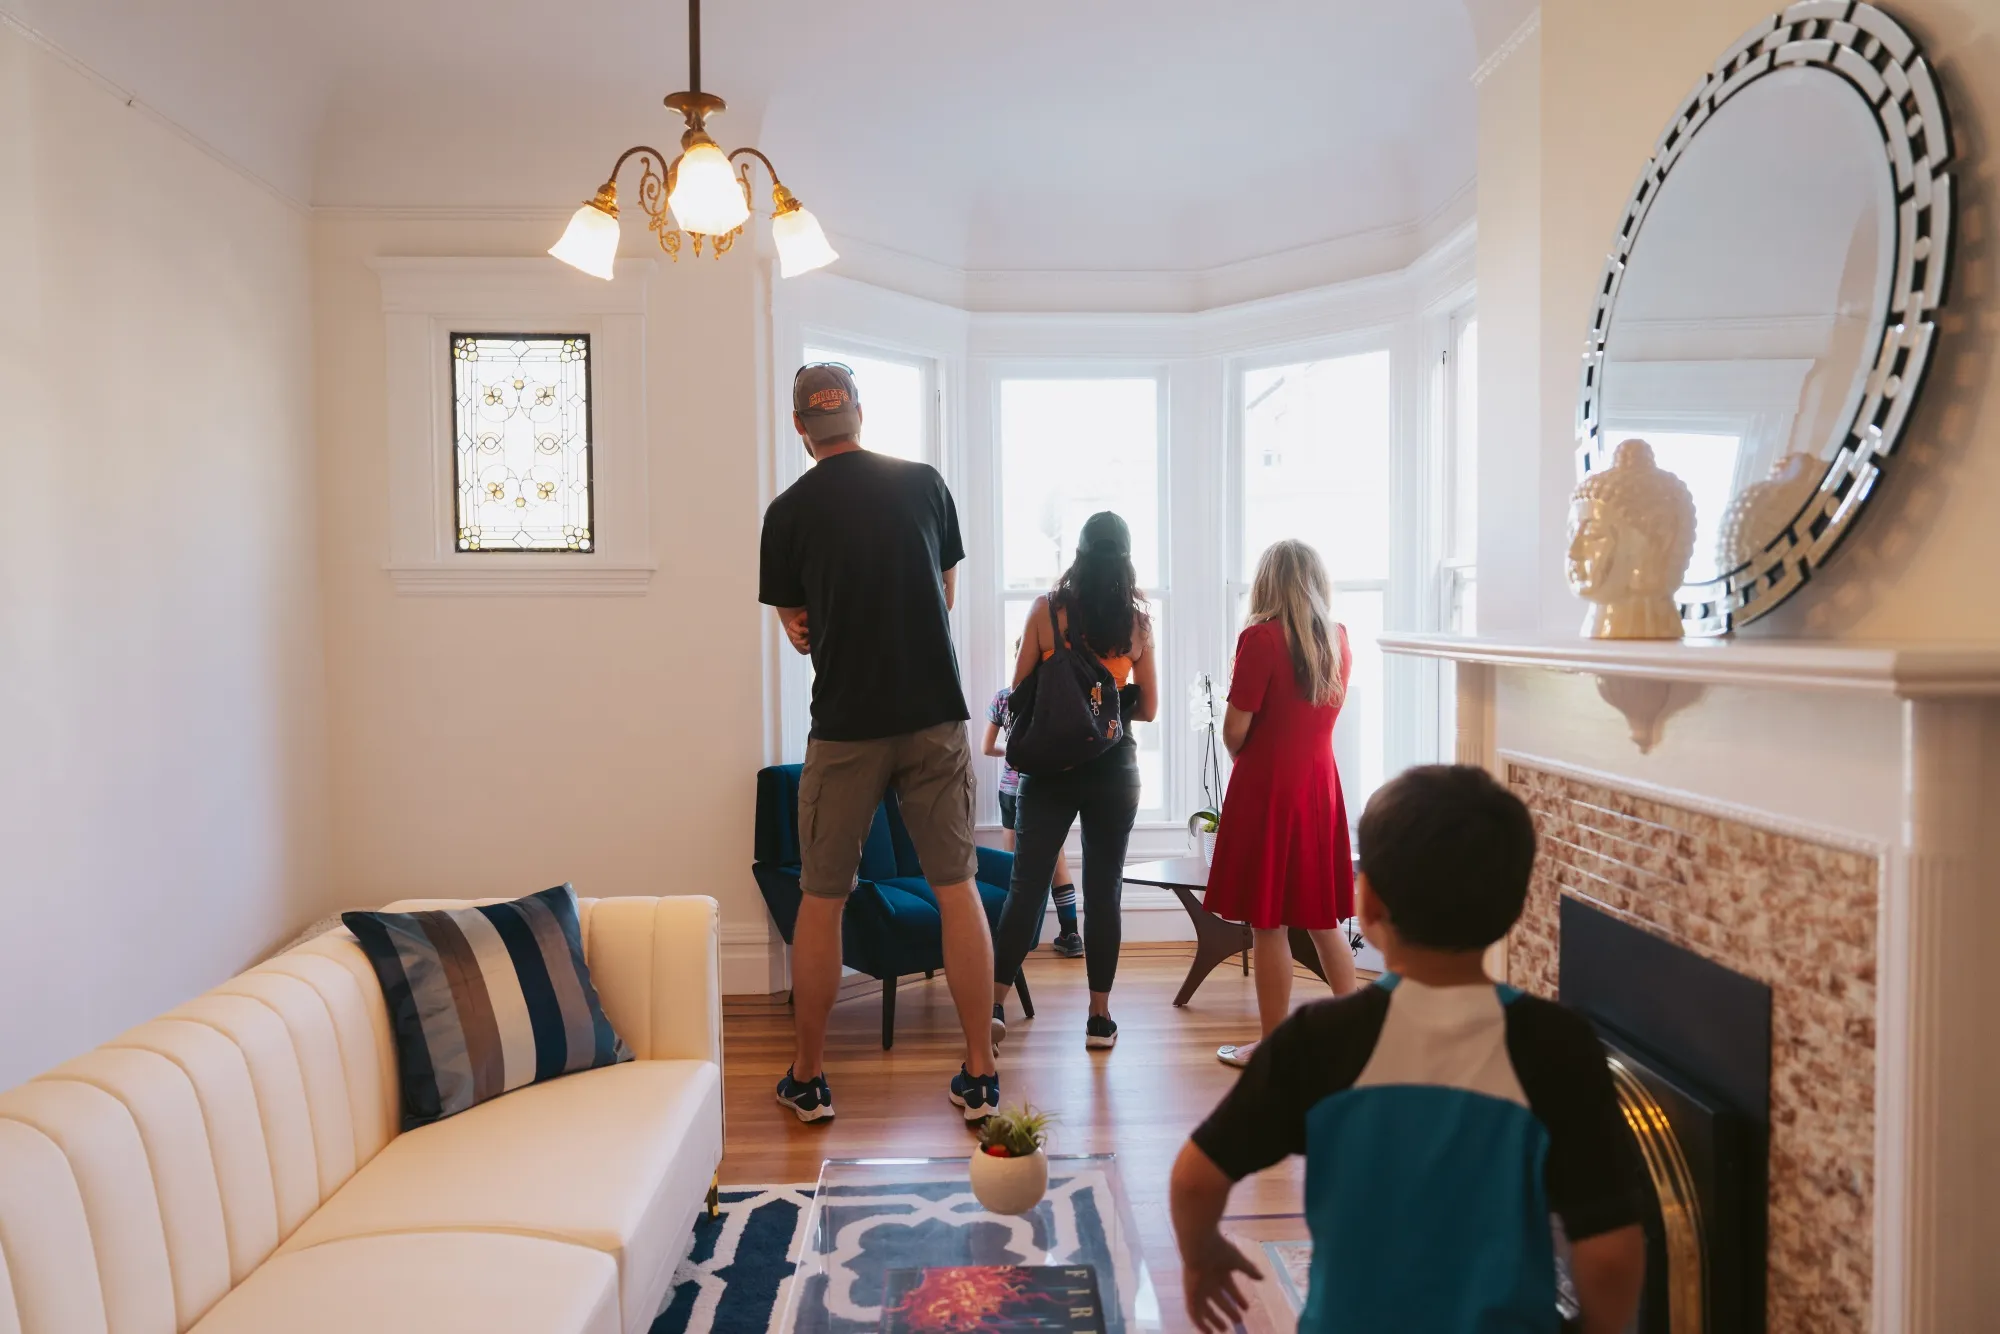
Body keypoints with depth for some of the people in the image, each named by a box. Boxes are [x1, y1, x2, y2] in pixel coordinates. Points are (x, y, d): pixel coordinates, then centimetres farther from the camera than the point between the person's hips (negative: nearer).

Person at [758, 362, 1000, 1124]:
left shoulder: (789, 511, -2)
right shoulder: (924, 483, 4)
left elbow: (798, 628, 6)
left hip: (846, 725, -1)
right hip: (935, 716, 2)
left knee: (820, 901, 11)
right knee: (957, 891, 8)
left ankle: (808, 1077, 22)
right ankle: (980, 1075, 15)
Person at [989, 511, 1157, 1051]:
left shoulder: (1046, 609, -5)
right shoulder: (1138, 620, -2)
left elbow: (1019, 694, -1)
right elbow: (1147, 708, 4)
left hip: (1050, 764, -1)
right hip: (1114, 768, 1)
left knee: (1026, 885, 4)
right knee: (1104, 890, 9)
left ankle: (994, 1003, 0)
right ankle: (1100, 1017, 16)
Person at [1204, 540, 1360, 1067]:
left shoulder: (1261, 637, -13)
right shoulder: (1339, 639, 5)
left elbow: (1234, 732, -12)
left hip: (1266, 788, -6)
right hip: (1320, 785, 6)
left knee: (1269, 924, 4)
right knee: (1323, 919, 17)